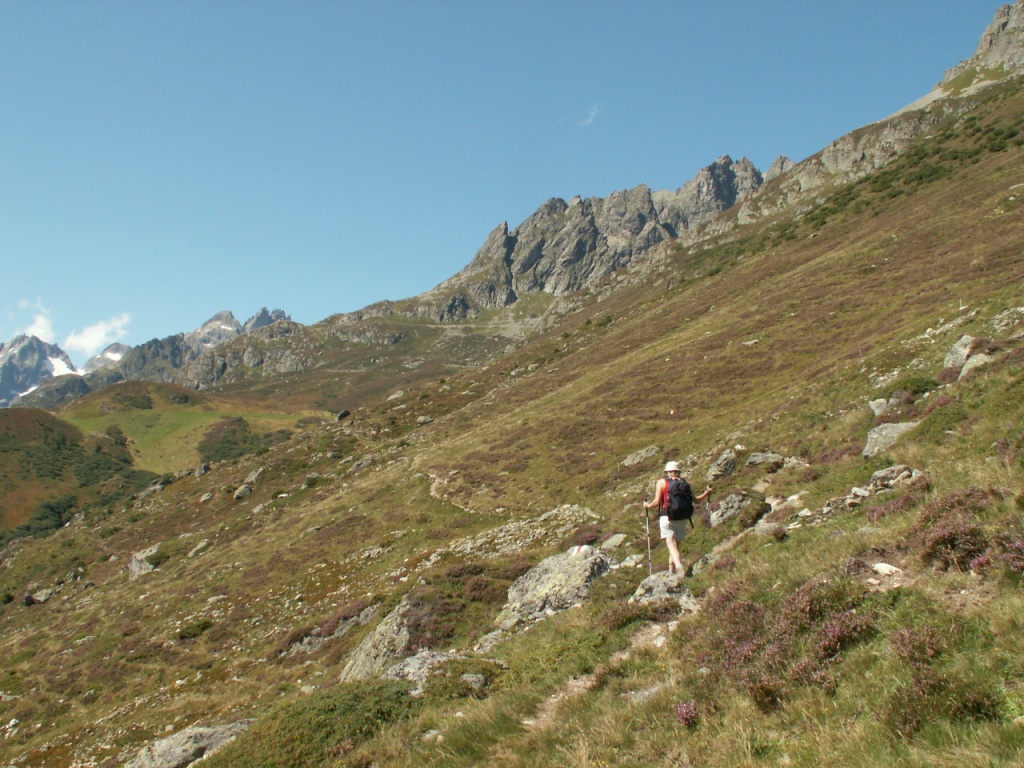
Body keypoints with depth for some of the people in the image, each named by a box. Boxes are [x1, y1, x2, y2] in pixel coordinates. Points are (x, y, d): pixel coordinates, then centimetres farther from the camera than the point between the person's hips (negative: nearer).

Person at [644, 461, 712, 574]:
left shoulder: (661, 482, 2)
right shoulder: (684, 483, 10)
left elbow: (657, 502, -6)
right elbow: (696, 500, 9)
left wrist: (647, 506, 12)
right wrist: (706, 493, 22)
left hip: (667, 518, -4)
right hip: (682, 519, 4)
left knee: (671, 545, -13)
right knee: (676, 546, 15)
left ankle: (679, 566, -38)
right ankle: (671, 572, 17)